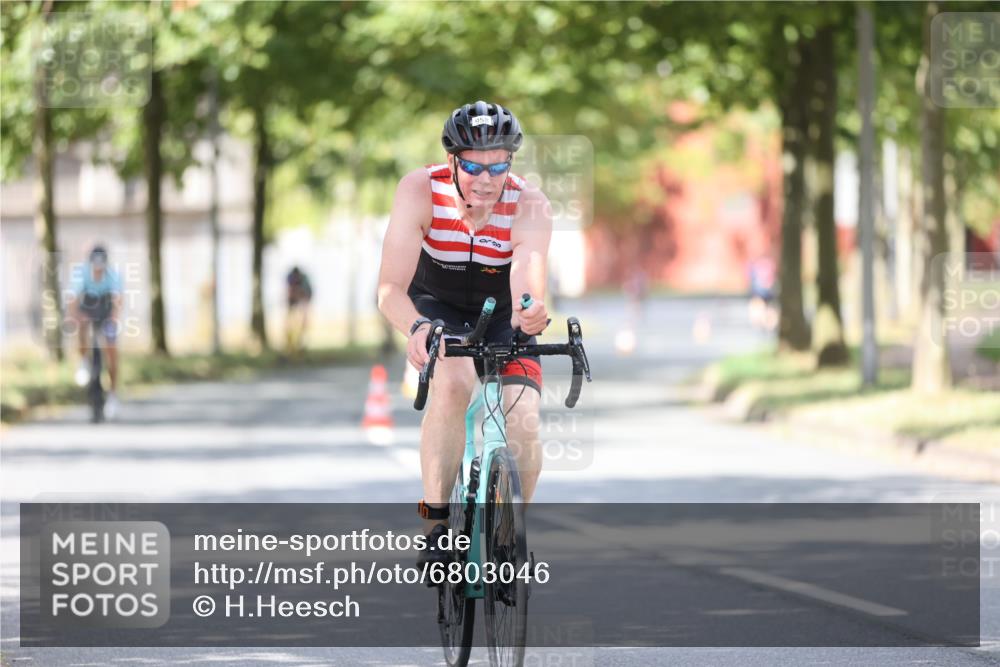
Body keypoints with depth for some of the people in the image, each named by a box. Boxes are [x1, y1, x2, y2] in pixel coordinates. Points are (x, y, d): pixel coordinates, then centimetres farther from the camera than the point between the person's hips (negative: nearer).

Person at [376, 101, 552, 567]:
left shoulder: (530, 207, -28)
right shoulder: (420, 191, -28)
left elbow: (528, 286, -42)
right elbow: (390, 288, -35)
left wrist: (531, 314, -67)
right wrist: (416, 328, -56)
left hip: (500, 314, 1)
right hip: (436, 308, -1)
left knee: (523, 423, -19)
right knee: (454, 382, -33)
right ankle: (435, 524, -27)